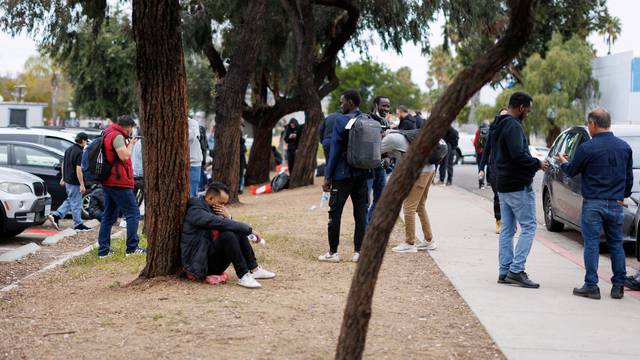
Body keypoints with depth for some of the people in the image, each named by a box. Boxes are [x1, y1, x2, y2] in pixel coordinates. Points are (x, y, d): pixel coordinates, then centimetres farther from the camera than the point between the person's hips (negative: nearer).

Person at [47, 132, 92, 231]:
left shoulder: (69, 149, 9)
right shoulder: (79, 152, -19)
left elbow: (63, 164, 17)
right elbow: (78, 169, -23)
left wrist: (63, 178, 25)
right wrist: (82, 184, -21)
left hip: (67, 180, 9)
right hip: (75, 182, -9)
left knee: (70, 200, 20)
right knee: (76, 203, 1)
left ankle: (55, 216, 10)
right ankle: (78, 224, 10)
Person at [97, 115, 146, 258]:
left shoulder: (108, 134, 15)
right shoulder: (117, 136, -15)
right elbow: (124, 156, -24)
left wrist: (128, 143, 13)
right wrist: (130, 144, -8)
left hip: (108, 182, 10)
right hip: (119, 182, -10)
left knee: (109, 216, 12)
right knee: (133, 213, -3)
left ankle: (103, 250, 12)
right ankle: (132, 248, -4)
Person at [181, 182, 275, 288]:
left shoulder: (211, 209, 12)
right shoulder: (195, 211, -17)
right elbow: (220, 223, -27)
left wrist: (228, 217, -9)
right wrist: (249, 229, -23)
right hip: (200, 264, -10)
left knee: (239, 233, 4)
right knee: (227, 235, -28)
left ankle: (253, 270, 2)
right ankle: (243, 276, -24)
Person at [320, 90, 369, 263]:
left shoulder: (341, 121, -11)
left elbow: (335, 150, -11)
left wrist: (327, 177, -7)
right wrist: (368, 171, 16)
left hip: (343, 174, -5)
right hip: (362, 173, 5)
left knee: (335, 211, 3)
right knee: (361, 212, 7)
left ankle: (333, 252, 5)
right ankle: (358, 251, 9)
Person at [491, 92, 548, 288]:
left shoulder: (497, 127, 15)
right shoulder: (513, 126, -17)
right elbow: (518, 155, -27)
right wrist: (537, 164, -11)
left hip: (503, 185, 10)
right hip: (518, 186, -10)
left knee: (507, 229, 11)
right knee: (528, 227, -6)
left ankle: (504, 271, 12)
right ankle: (516, 270, -11)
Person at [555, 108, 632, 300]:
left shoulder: (587, 148, -12)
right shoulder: (624, 147, 5)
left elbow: (572, 171, 1)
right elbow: (629, 176, 13)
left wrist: (563, 162, 22)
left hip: (593, 204, -4)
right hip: (616, 205, 4)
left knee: (591, 244, 0)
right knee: (616, 245, 11)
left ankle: (591, 286, -1)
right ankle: (618, 286, 12)